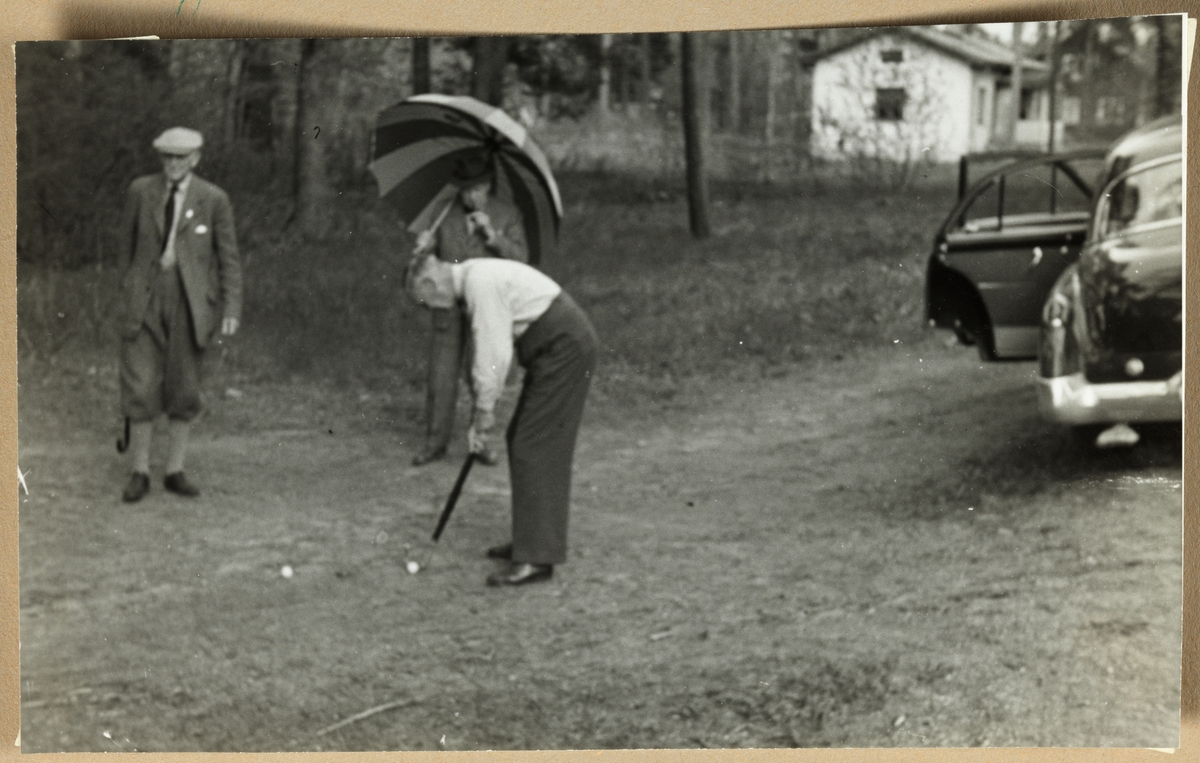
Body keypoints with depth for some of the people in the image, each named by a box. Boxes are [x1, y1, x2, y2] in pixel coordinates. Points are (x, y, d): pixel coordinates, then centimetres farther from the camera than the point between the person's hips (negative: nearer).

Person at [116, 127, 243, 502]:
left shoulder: (214, 200, -3)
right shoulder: (141, 190, 0)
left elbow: (229, 258, -1)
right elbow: (128, 243, 13)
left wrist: (231, 310, -8)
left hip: (191, 302, 0)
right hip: (146, 300, 0)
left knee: (183, 389, 6)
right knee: (140, 387, -4)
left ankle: (175, 471, 17)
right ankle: (139, 473, 7)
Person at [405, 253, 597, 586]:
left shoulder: (480, 283, -18)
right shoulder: (473, 280, 14)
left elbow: (494, 354, -20)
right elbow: (485, 350, 20)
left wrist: (483, 412, -11)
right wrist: (481, 407, 18)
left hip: (564, 347, -10)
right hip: (559, 347, 10)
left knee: (534, 450, -11)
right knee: (521, 441, 16)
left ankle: (536, 558, -12)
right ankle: (530, 539, 24)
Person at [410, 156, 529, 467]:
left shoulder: (507, 215, -1)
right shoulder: (444, 212, 3)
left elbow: (520, 259, -6)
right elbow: (430, 244, 4)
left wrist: (492, 234, -20)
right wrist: (425, 243, -20)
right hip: (449, 306, 1)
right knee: (441, 376, 0)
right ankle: (435, 442, 8)